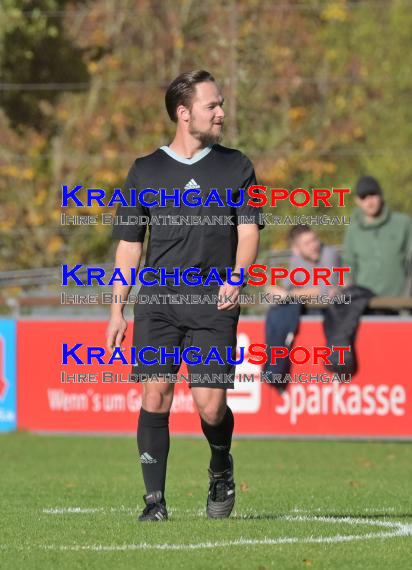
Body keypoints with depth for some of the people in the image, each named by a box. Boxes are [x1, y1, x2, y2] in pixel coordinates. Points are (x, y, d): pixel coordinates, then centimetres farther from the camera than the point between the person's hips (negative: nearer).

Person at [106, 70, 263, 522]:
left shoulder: (236, 167, 9)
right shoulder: (145, 171, 9)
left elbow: (249, 230, 3)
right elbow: (129, 244, 13)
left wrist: (236, 276, -17)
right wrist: (117, 310, 9)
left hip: (214, 303, -1)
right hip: (157, 300, 1)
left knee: (210, 405, -8)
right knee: (155, 396, -9)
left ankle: (221, 468, 23)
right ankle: (155, 499, -1)